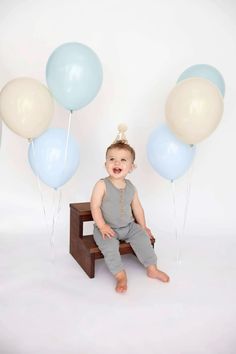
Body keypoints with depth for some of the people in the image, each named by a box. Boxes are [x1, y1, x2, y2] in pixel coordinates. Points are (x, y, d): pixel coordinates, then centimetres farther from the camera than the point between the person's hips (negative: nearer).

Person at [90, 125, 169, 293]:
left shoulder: (131, 187, 0)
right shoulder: (102, 185, -15)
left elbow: (137, 207, 11)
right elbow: (95, 207, -15)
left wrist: (143, 226, 13)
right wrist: (102, 226, -20)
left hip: (129, 226, 4)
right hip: (107, 228, -4)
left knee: (143, 238, -10)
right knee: (110, 246, -26)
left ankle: (152, 269, 6)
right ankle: (121, 275, -12)